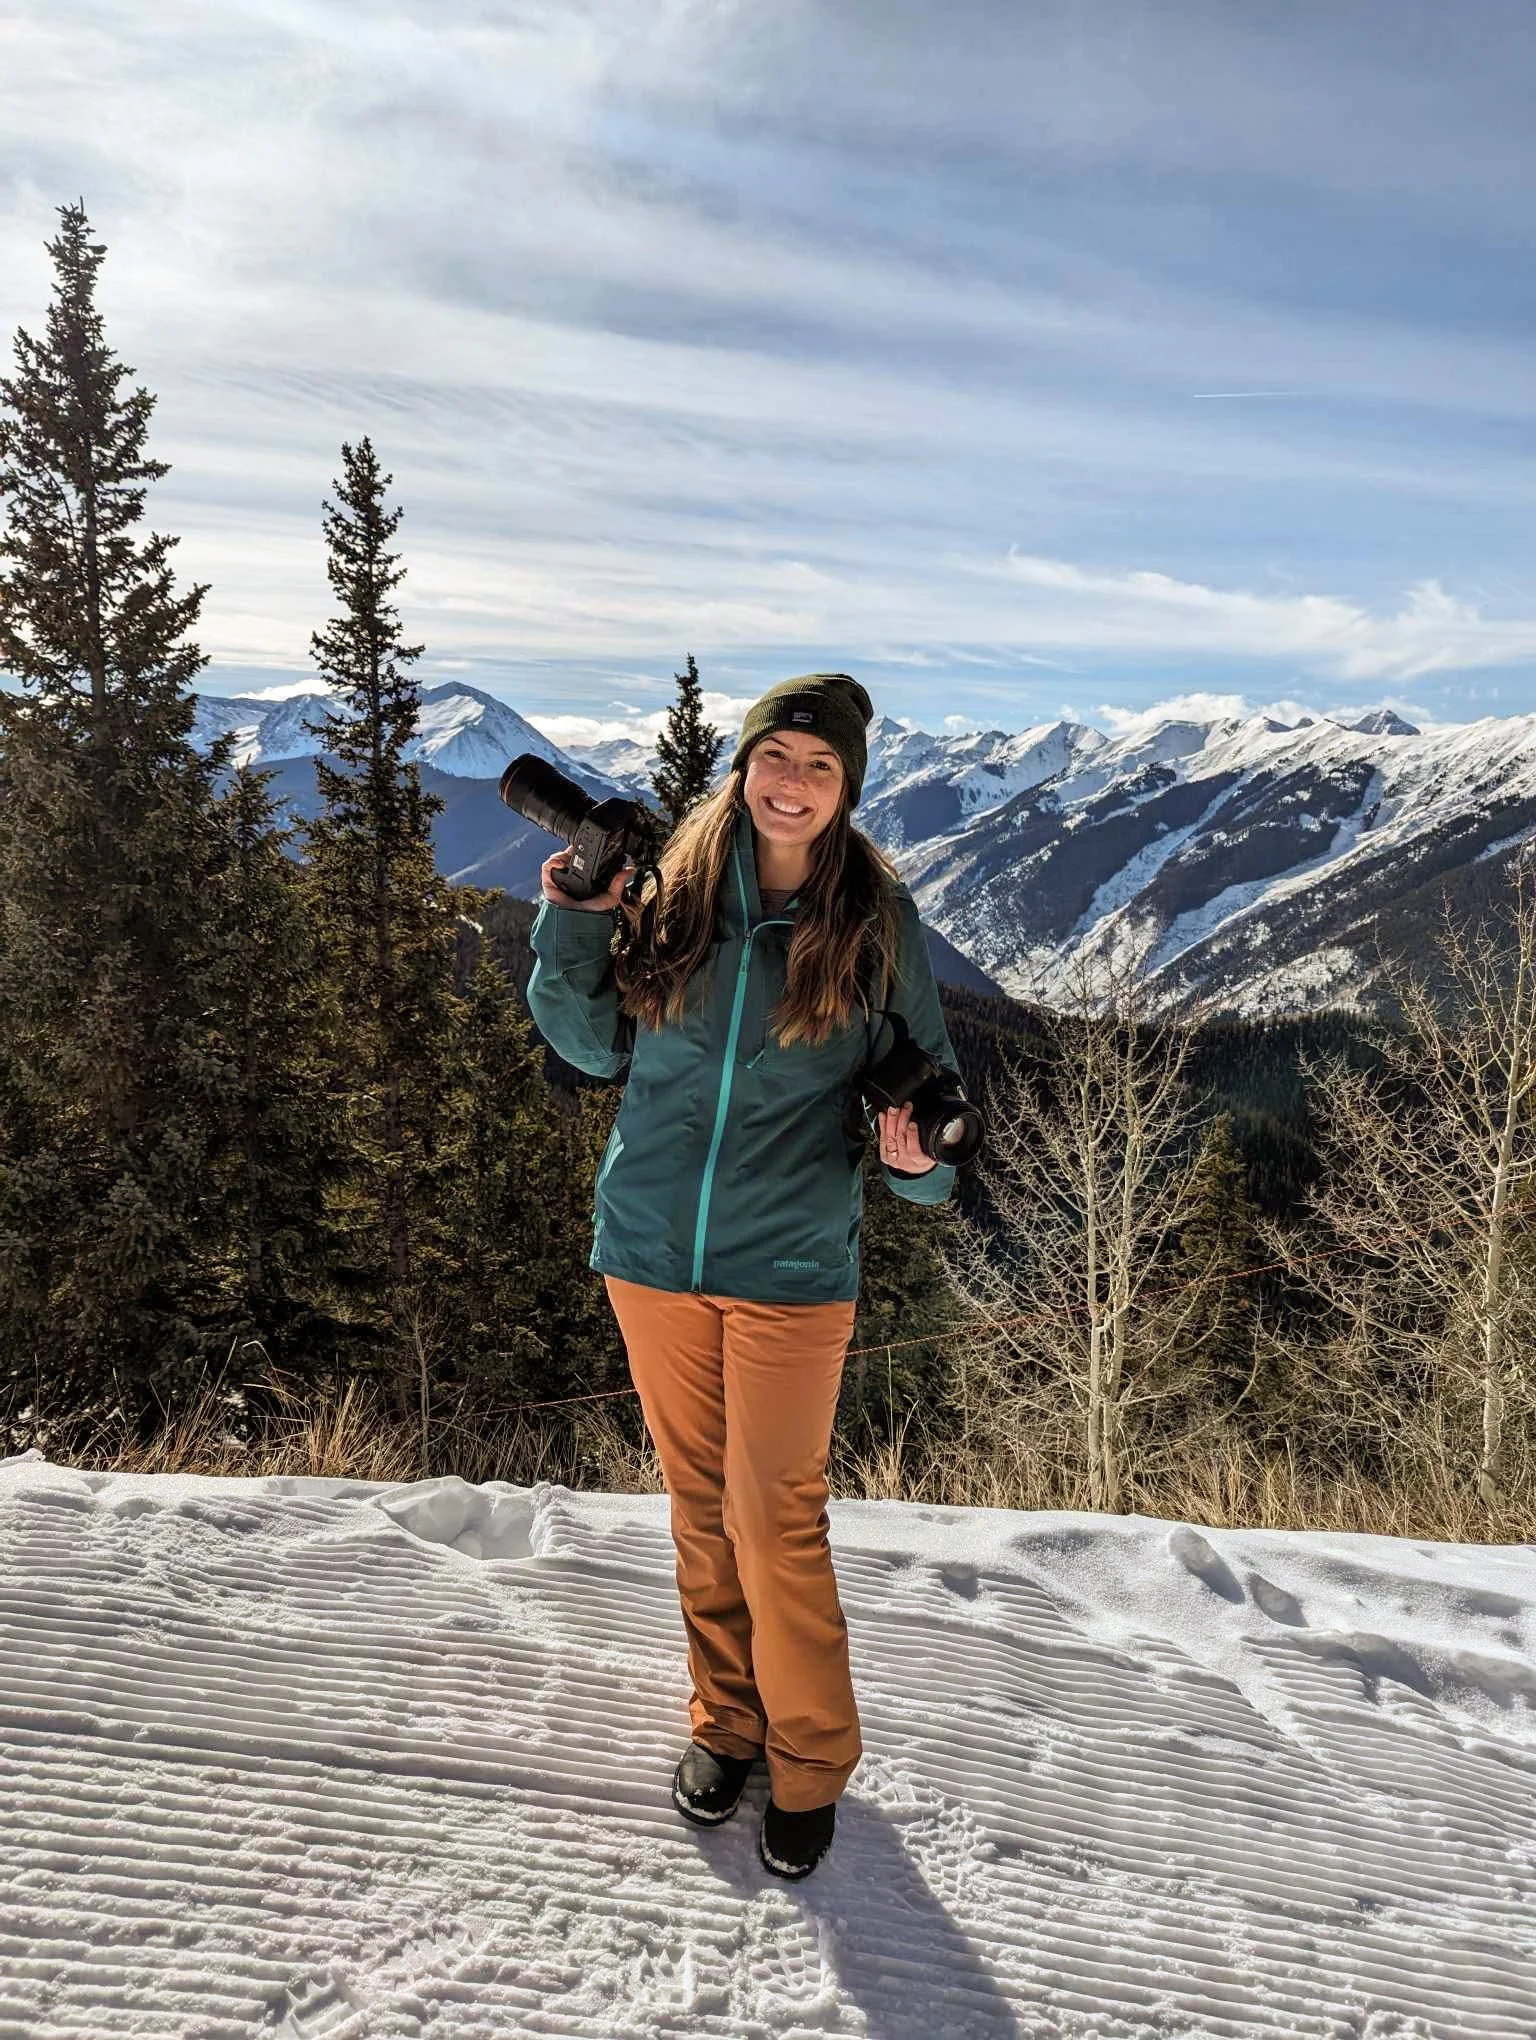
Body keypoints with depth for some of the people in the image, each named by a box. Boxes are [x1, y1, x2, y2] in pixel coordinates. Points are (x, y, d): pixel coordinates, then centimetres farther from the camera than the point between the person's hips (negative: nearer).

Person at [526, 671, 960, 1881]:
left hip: (791, 1269, -3)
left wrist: (917, 1160, -20)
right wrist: (573, 928, -9)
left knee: (776, 1519, 6)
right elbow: (598, 1050, 5)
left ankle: (809, 1761, 31)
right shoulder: (673, 889, -2)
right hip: (652, 1251, 3)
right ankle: (727, 1722, 40)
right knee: (700, 1504, 17)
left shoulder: (878, 919, -6)